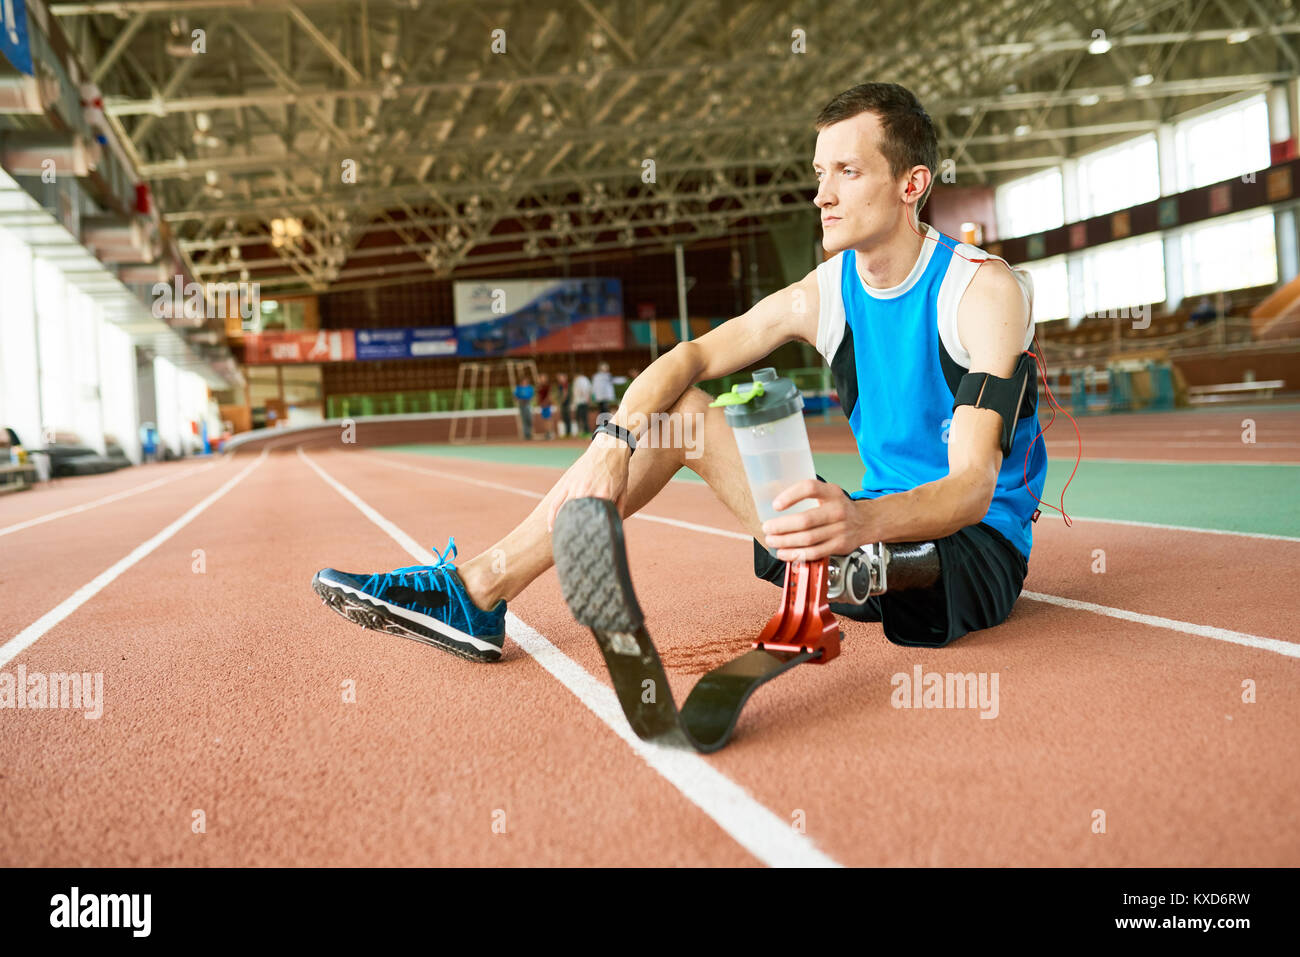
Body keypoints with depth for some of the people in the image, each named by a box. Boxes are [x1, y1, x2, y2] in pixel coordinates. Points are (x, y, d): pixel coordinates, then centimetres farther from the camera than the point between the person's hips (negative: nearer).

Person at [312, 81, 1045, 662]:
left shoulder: (984, 289, -16)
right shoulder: (822, 295, 3)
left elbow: (974, 482, -27)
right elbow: (692, 357, -3)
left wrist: (865, 522, -48)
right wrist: (619, 441, -23)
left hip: (976, 549, -5)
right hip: (874, 525, 5)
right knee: (675, 408, -6)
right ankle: (475, 594, -13)